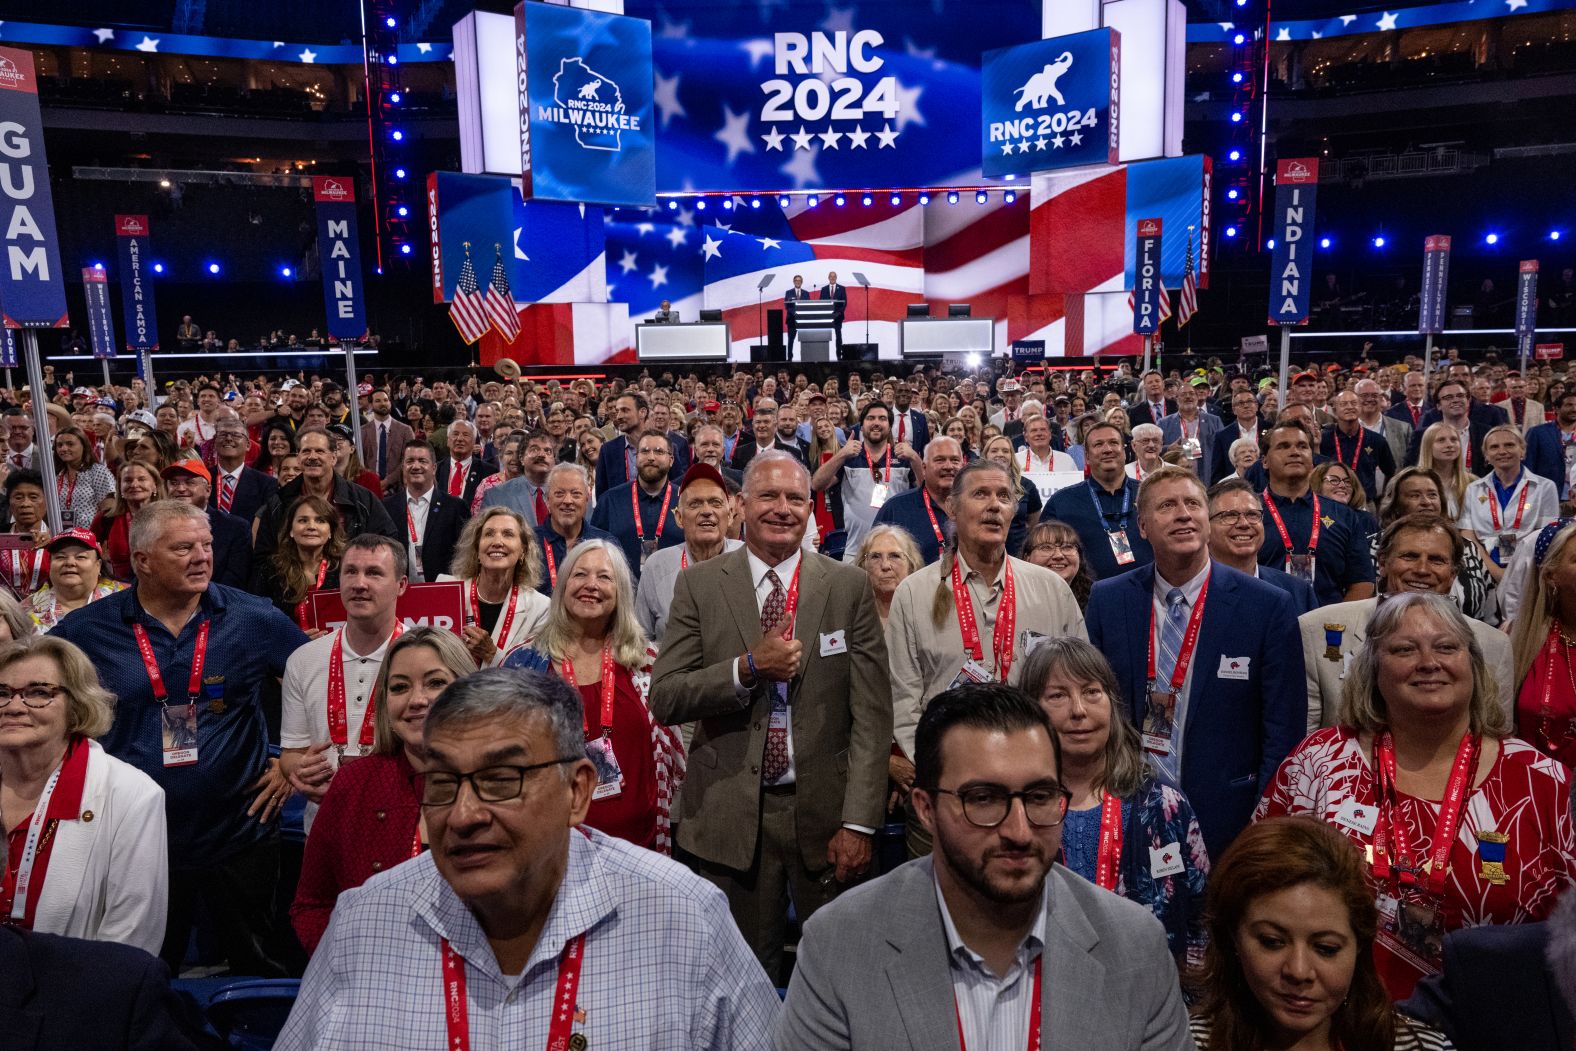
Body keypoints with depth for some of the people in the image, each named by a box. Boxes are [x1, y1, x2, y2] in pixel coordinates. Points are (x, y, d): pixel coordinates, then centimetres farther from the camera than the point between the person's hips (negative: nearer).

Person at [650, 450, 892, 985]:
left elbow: (872, 713, -3)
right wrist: (749, 667, -18)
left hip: (825, 810, 0)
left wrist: (858, 822, -9)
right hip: (733, 814, 0)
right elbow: (664, 699, -4)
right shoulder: (698, 585, 1)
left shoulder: (849, 586, -1)